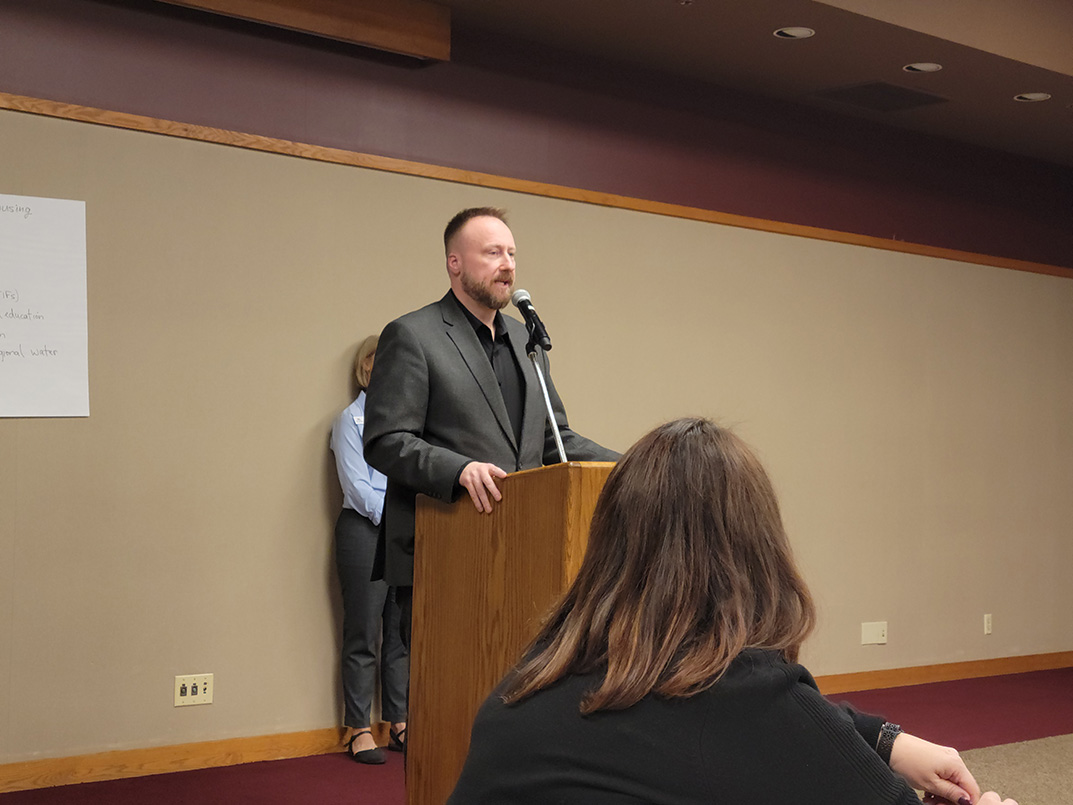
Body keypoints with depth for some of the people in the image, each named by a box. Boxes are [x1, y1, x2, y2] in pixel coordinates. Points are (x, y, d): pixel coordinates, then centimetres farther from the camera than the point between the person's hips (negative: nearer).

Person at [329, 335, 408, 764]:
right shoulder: (352, 419, -1)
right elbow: (357, 486, -7)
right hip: (365, 530, -5)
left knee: (403, 632, 7)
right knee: (364, 635, -2)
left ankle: (399, 724, 15)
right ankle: (358, 729, 5)